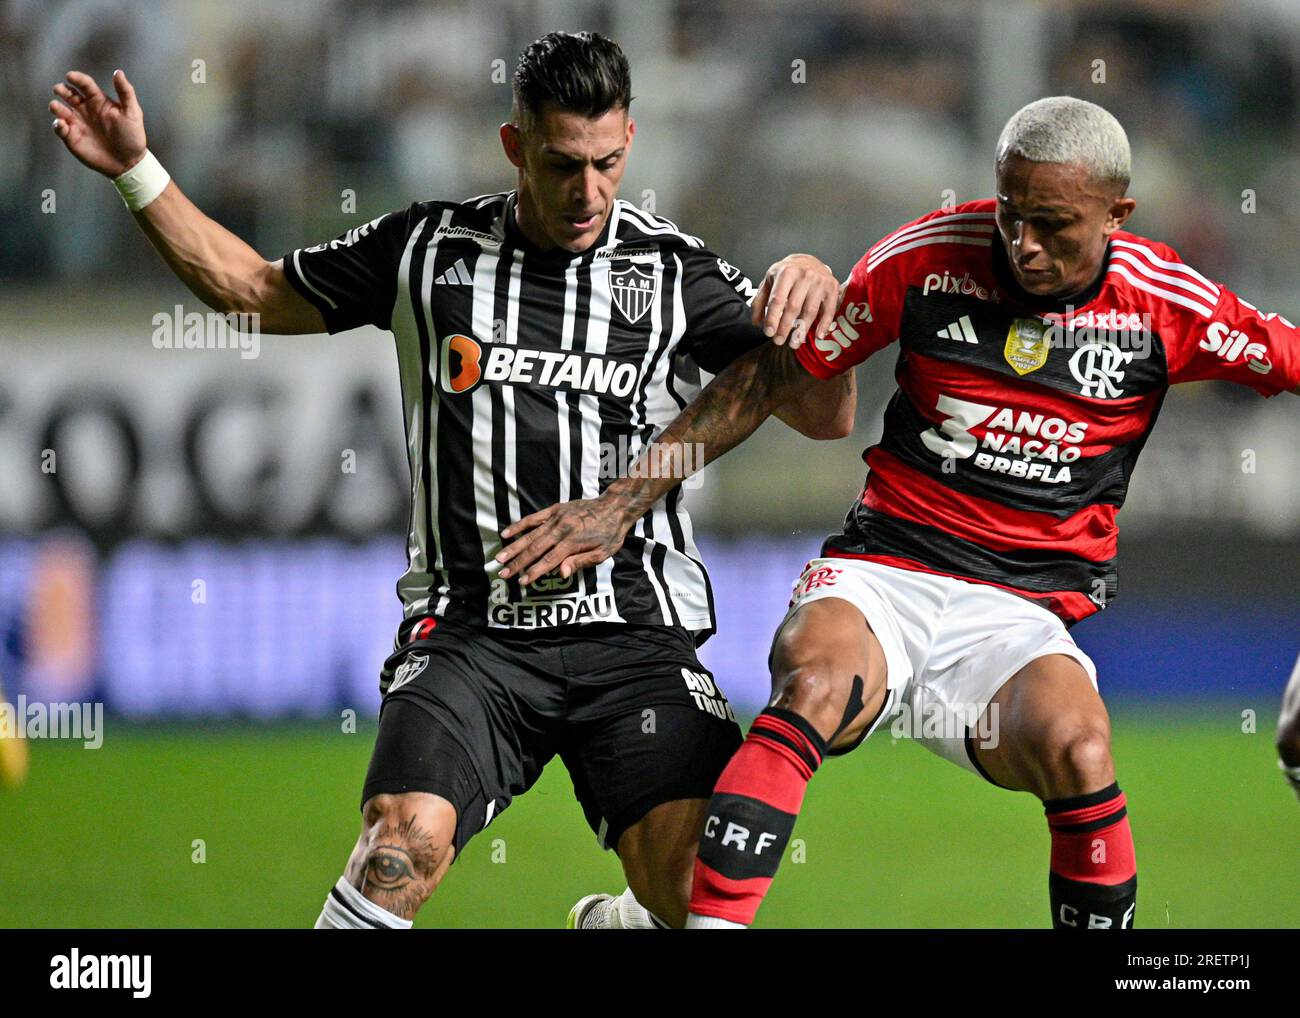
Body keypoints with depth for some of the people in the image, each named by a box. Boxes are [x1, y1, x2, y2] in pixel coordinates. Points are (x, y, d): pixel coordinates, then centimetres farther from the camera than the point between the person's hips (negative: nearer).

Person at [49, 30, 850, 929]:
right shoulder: (429, 249, 6)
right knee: (403, 849, -26)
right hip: (470, 632, 0)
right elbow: (253, 290, 19)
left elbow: (824, 417, 3)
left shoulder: (677, 273, 4)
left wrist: (811, 298, -16)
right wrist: (137, 171, 12)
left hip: (635, 629, 0)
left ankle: (612, 925, 20)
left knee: (699, 890, -14)